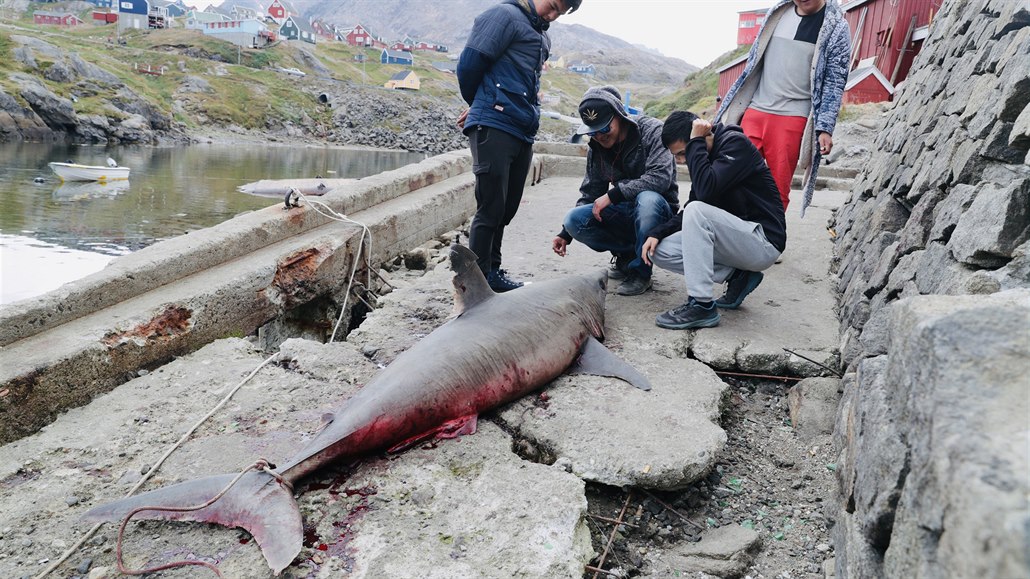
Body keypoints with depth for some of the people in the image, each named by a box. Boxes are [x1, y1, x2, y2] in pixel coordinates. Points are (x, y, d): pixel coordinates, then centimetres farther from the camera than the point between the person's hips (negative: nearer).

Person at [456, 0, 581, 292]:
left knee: (506, 209, 12)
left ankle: (492, 272, 22)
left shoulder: (541, 35, 22)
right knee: (491, 208, -7)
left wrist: (479, 108, 16)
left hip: (523, 133, 8)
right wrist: (479, 105, 7)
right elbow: (469, 64, -10)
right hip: (493, 126, -8)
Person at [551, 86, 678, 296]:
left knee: (647, 199, -40)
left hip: (658, 210, -5)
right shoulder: (596, 148, 3)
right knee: (574, 219, -19)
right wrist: (565, 234, 3)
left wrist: (613, 194, -29)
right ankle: (627, 254, 3)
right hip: (624, 212, 5)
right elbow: (590, 194, 11)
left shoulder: (652, 131, -14)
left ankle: (640, 271, -19)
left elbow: (660, 177, -29)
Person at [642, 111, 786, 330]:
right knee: (659, 251, -2)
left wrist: (696, 142, -20)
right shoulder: (705, 155, 9)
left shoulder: (735, 143, -14)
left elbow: (706, 189, -30)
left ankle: (701, 306, -26)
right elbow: (688, 212, 13)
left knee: (697, 211, -30)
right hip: (735, 236, 9)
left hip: (764, 240, -8)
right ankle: (737, 276, 1)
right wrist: (657, 233, -1)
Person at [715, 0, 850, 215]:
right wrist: (734, 107, 17)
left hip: (792, 120, -4)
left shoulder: (836, 27, 0)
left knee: (778, 190, -2)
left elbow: (835, 83, -3)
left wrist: (825, 128, -12)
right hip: (754, 112, 4)